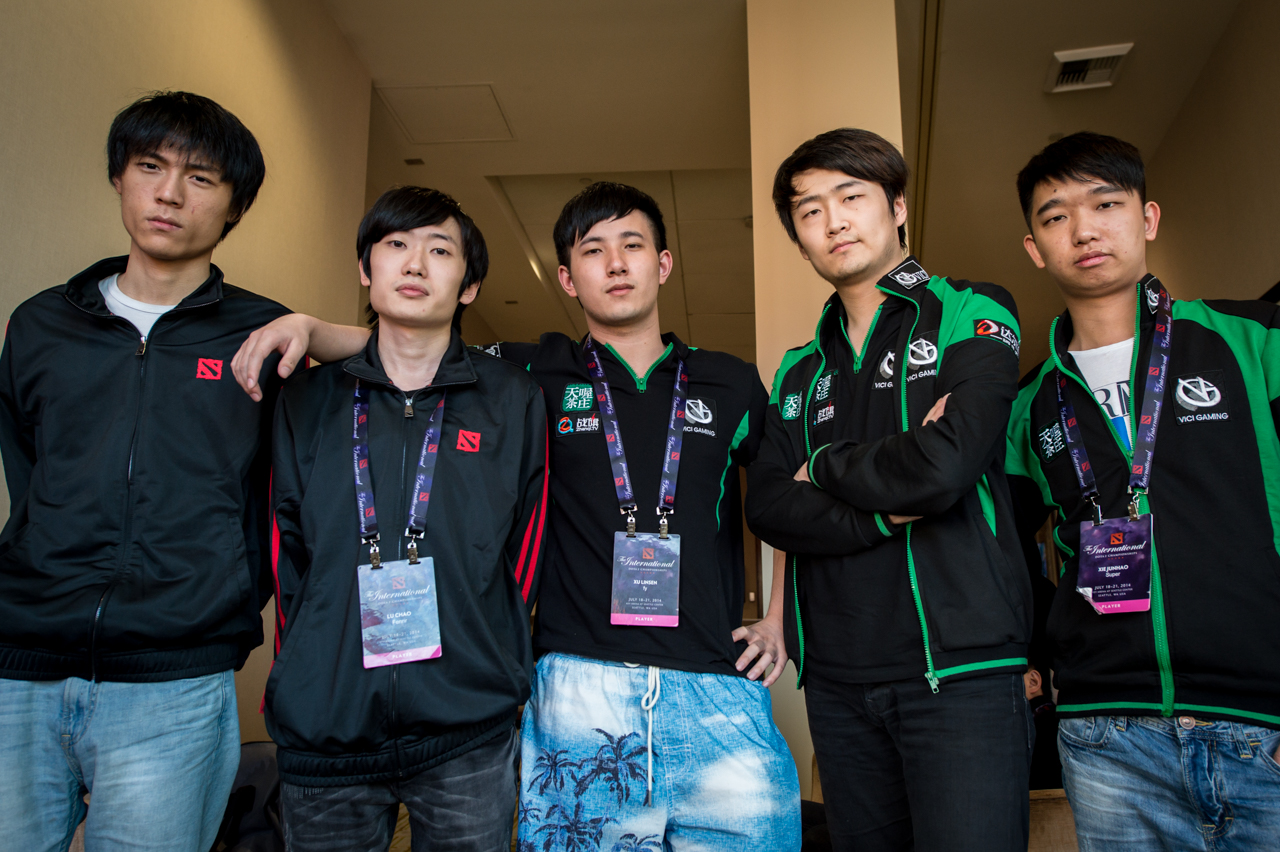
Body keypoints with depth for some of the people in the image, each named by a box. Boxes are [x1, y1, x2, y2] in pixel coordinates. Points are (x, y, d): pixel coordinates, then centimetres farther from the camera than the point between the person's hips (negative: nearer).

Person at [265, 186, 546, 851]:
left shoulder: (512, 402, 1)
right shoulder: (306, 401, 5)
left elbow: (523, 557, 3)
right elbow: (287, 559, 9)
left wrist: (489, 682, 1)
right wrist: (309, 682, 4)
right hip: (322, 735, 2)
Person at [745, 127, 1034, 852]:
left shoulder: (972, 315, 1)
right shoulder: (800, 373, 15)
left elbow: (945, 465, -16)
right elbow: (768, 509, 1)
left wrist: (825, 466, -1)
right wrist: (888, 508, -14)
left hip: (960, 668, -4)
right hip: (837, 682, 5)